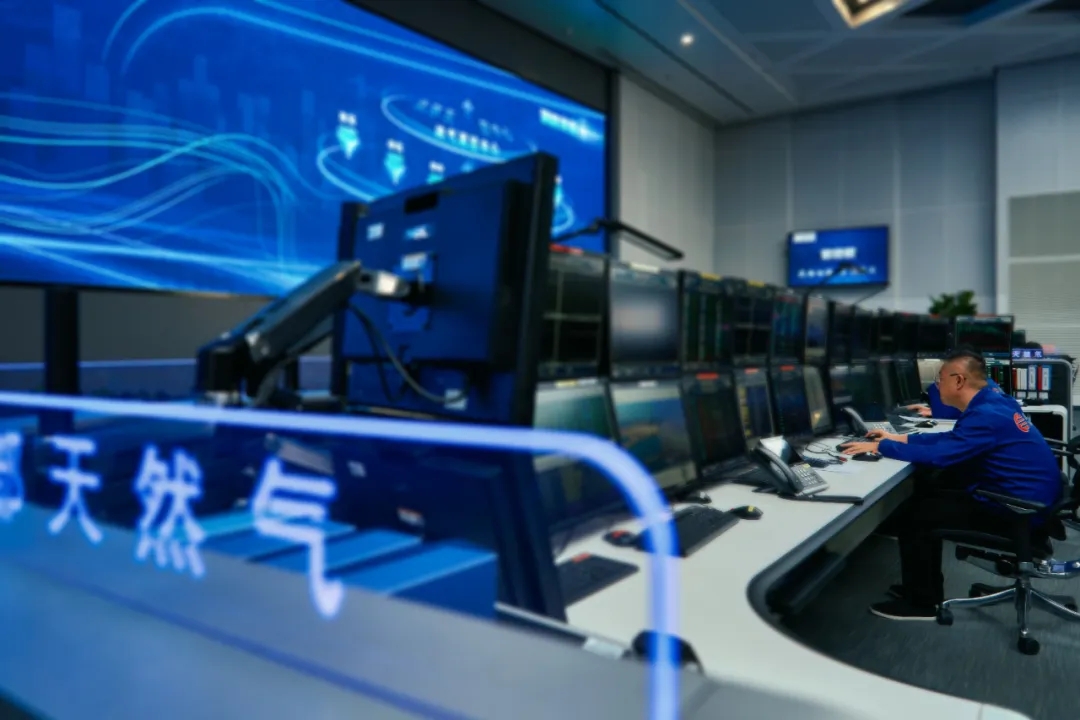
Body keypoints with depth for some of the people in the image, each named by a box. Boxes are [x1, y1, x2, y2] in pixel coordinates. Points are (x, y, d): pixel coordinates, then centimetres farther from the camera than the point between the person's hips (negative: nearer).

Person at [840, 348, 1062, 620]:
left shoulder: (986, 416, -24)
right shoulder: (991, 402, 6)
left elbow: (938, 455, -28)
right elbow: (952, 439, 19)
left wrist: (880, 447, -18)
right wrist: (900, 438, 15)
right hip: (1026, 496, 10)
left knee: (913, 515, -9)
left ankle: (922, 602, 8)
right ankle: (922, 586, 22)